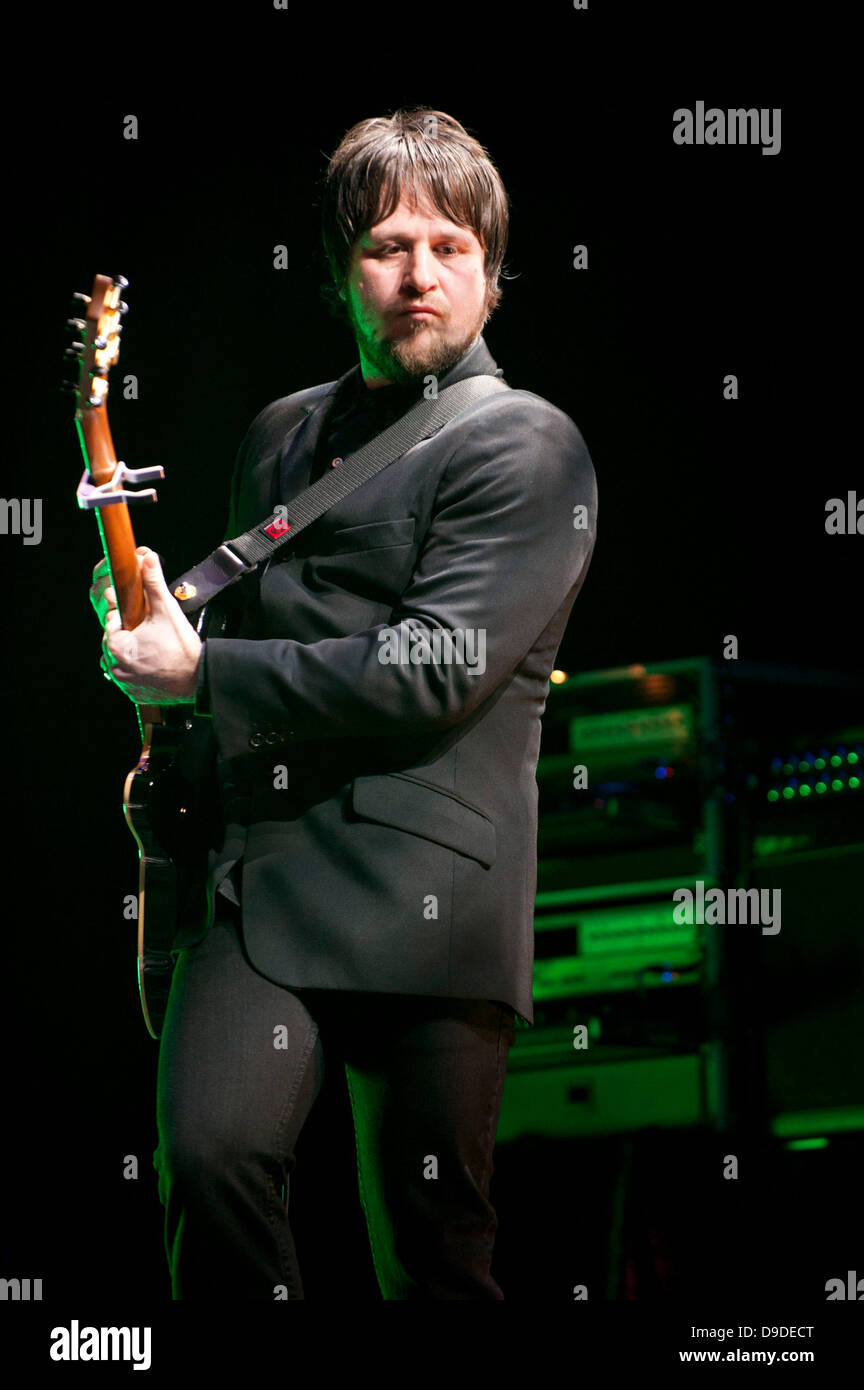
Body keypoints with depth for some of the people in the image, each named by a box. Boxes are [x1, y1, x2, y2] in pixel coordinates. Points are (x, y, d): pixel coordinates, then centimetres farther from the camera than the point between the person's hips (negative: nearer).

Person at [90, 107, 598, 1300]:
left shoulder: (527, 448, -1)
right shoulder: (284, 434, 21)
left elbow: (436, 669, -12)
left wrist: (203, 673, -7)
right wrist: (151, 614, 11)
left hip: (428, 893, -4)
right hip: (260, 863, 5)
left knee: (432, 1242, -1)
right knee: (210, 1150, -19)